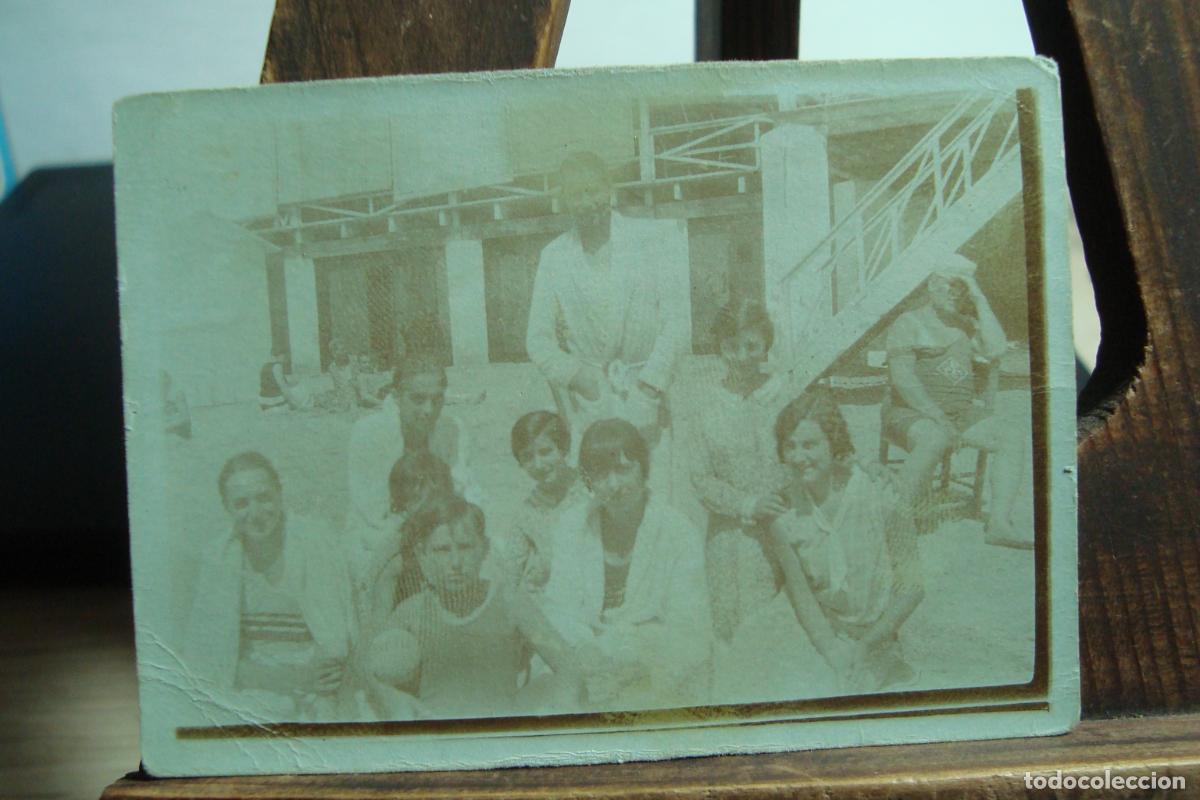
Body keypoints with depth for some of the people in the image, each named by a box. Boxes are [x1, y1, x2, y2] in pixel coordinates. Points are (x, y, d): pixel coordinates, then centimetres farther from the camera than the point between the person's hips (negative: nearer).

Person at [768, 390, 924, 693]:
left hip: (884, 642, -1)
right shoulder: (783, 514, -7)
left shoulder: (879, 499, -12)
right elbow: (801, 598, -5)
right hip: (825, 642, 1)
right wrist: (837, 659, -15)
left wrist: (865, 647, -10)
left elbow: (912, 587, -7)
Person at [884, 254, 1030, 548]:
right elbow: (902, 378, -12)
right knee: (934, 440, -38)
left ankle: (999, 523, -20)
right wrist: (938, 417, -20)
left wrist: (980, 301, 2)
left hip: (963, 413, 6)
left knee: (1014, 439, -17)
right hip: (912, 413, -6)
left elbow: (996, 350, 0)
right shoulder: (908, 323, 1)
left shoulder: (967, 325, 20)